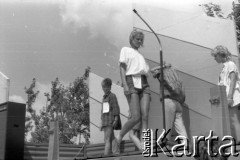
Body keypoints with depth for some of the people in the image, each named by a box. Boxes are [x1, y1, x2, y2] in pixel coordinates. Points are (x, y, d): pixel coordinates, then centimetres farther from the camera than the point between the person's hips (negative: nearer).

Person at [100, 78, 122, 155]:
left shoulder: (112, 96, -1)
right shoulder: (104, 98, 21)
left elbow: (116, 108, -8)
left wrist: (116, 119, -17)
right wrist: (102, 124, 19)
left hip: (111, 121, -7)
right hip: (105, 121, 7)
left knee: (107, 139, -15)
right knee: (111, 139, 6)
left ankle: (106, 155, -22)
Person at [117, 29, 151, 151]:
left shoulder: (140, 55, 31)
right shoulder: (125, 50, 13)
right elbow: (122, 68, 1)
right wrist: (125, 85, -13)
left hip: (144, 83, 6)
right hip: (131, 82, -5)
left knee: (145, 116, -11)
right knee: (136, 117, -16)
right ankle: (120, 136, 7)